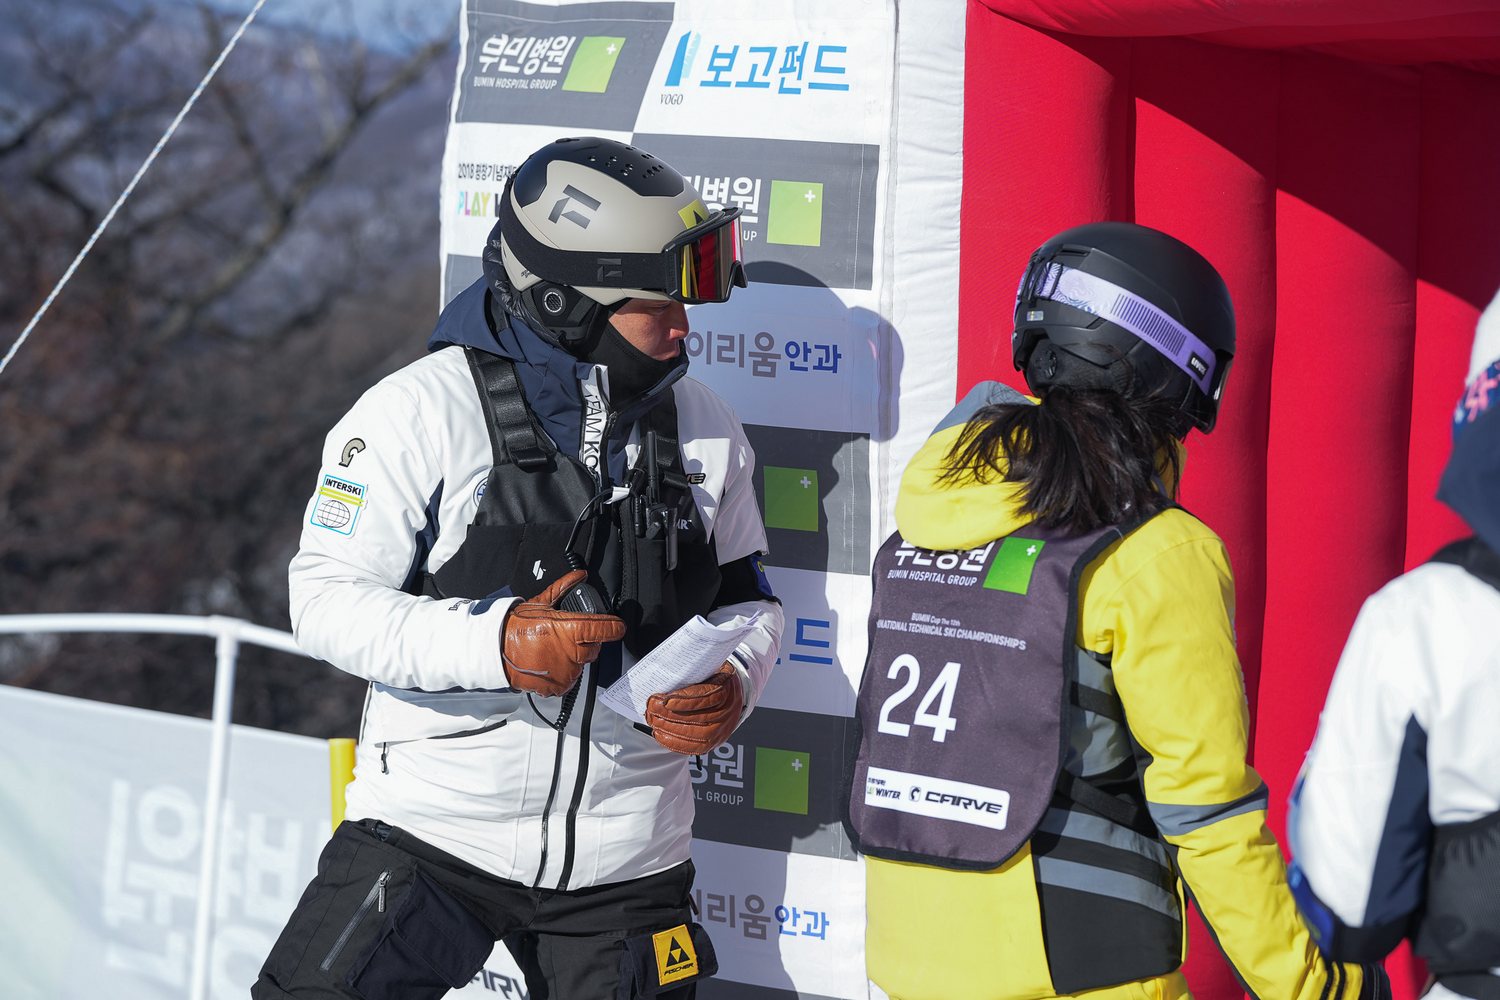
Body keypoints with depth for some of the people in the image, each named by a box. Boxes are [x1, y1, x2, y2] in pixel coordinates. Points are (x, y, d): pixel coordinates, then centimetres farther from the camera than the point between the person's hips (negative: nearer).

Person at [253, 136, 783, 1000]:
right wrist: (497, 644, -26)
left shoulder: (705, 430, 4)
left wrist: (731, 685, -8)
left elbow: (747, 602, 15)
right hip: (435, 825, -4)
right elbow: (329, 598, -12)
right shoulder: (423, 412, -10)